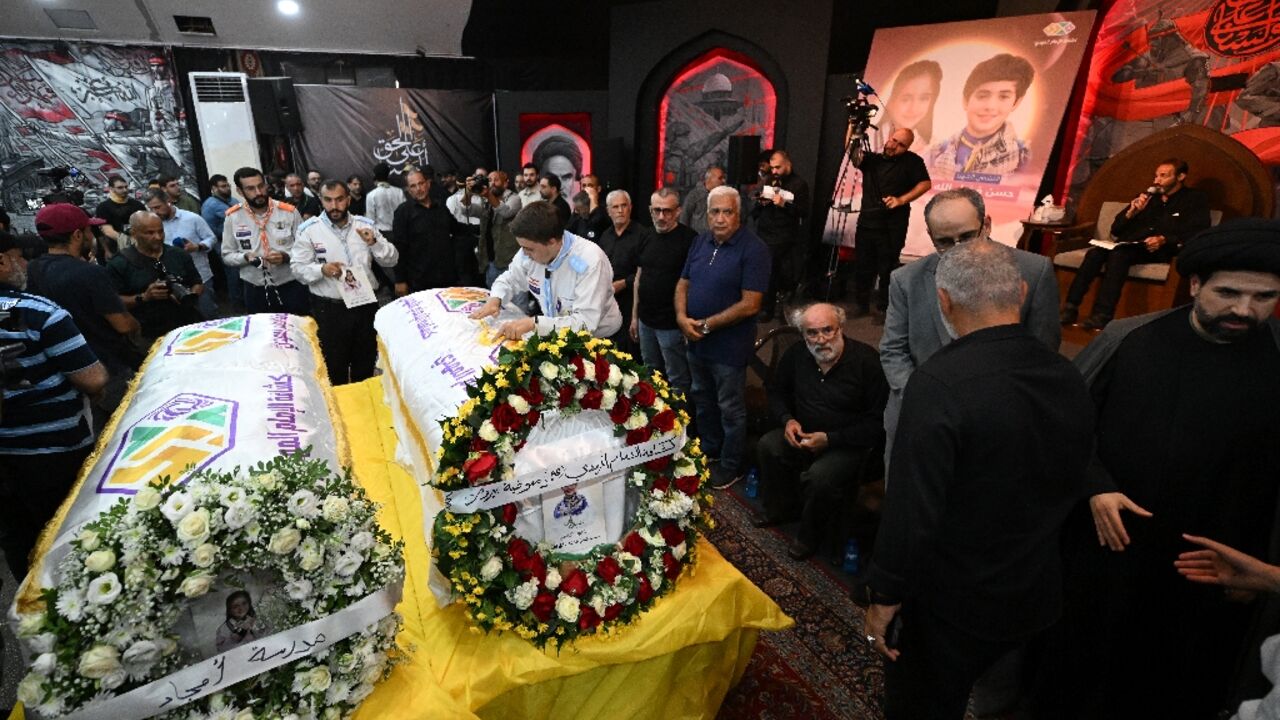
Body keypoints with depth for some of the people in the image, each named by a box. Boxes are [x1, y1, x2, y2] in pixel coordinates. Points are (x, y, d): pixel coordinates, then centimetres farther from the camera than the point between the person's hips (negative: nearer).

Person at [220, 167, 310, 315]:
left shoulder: (288, 211, -6)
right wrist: (245, 257, -14)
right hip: (255, 291, 2)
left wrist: (286, 257, -19)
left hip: (291, 287, -1)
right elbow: (227, 255, 7)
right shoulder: (233, 217, 0)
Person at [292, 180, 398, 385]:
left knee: (365, 364, 17)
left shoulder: (365, 225, 2)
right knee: (334, 365, 10)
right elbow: (297, 267, -4)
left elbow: (391, 260, 2)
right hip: (328, 308, -2)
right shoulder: (309, 229, -4)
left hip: (366, 305, 2)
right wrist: (321, 270, -22)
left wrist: (374, 243, -16)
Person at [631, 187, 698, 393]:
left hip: (672, 324, -7)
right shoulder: (648, 238, 9)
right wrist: (634, 316, 14)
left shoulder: (689, 239, -13)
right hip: (646, 321, 7)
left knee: (678, 380, 4)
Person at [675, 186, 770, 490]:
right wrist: (682, 317, -9)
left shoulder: (754, 249, -16)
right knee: (703, 400, 22)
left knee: (730, 409, 9)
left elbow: (750, 304, -21)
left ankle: (730, 466, 28)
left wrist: (707, 325, -19)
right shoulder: (701, 242, 5)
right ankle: (708, 451, 44)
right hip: (696, 340, 7)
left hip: (729, 347, -7)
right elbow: (683, 283, 10)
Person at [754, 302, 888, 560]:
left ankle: (810, 536, 0)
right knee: (768, 446, -18)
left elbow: (878, 422, -18)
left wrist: (830, 439, -23)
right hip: (805, 434, 6)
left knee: (820, 476, -31)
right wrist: (787, 419, -9)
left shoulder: (866, 360, -20)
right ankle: (780, 509, 9)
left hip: (851, 443, -5)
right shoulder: (796, 354, -4)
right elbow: (777, 392, 12)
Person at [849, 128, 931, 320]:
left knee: (887, 268, -1)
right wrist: (852, 130, -19)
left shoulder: (912, 161, 4)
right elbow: (853, 155, -4)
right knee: (862, 265, 8)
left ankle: (883, 308, 10)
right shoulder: (871, 159, 12)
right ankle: (860, 304, 22)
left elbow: (925, 184, -2)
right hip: (867, 221, 4)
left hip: (893, 226, -3)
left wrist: (901, 200, -14)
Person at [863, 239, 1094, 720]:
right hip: (1037, 595, 7)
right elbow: (1071, 487, 7)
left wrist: (885, 596, -15)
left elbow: (912, 509, -29)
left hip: (955, 601, -6)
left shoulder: (939, 383, -29)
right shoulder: (1070, 379, -5)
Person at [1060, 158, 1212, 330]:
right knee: (1095, 252, -30)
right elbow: (1115, 230, 20)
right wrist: (1131, 212, 1)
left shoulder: (1195, 199, 13)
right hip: (1128, 247, 4)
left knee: (1118, 254, -37)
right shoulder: (1148, 196, 26)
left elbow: (1198, 235, -3)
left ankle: (1102, 316, -46)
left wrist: (1164, 240, -19)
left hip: (1158, 251, -4)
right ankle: (1070, 309, -40)